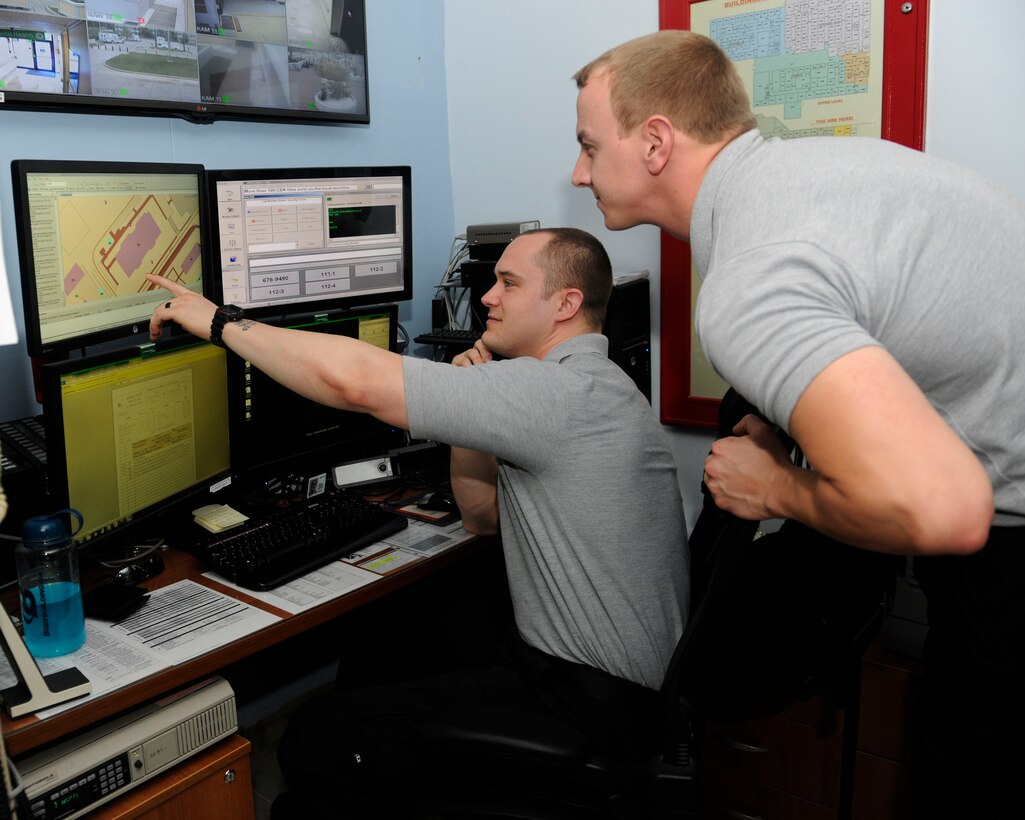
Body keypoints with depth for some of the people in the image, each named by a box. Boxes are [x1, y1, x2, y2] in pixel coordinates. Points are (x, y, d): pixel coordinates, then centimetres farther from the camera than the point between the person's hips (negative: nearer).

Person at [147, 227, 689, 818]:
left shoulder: (561, 390, -23)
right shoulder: (593, 390, 11)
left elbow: (355, 380, -29)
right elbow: (486, 516, 14)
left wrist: (221, 320, -15)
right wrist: (468, 405, -1)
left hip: (588, 702, -10)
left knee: (318, 739, -9)